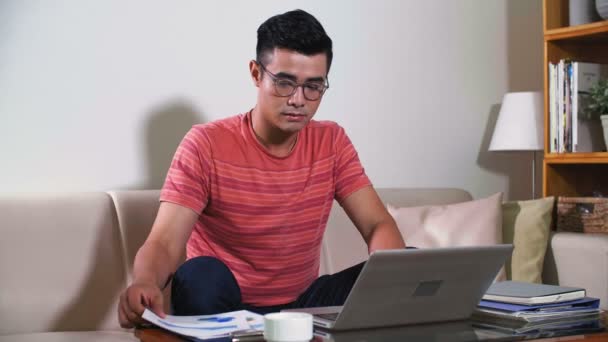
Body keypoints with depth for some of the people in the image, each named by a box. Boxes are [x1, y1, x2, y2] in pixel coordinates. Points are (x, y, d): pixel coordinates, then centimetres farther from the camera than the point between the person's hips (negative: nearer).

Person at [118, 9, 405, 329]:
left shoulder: (331, 142, 1)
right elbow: (163, 245, -21)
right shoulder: (206, 145, -13)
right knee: (201, 276, -38)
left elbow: (378, 225, -3)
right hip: (226, 306, -4)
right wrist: (145, 283, -46)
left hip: (302, 303, 4)